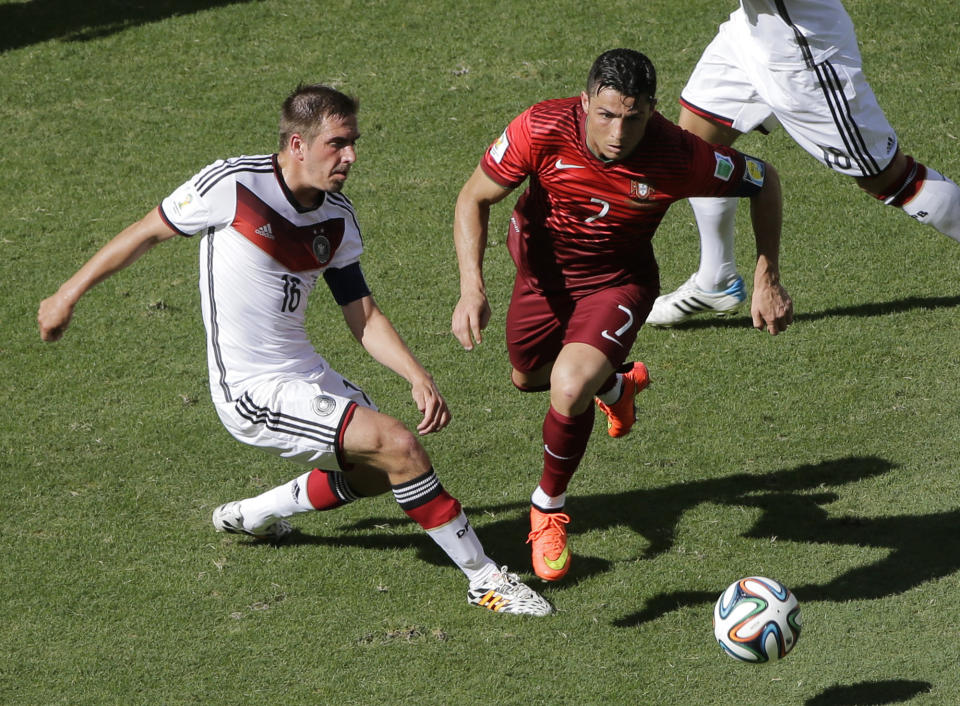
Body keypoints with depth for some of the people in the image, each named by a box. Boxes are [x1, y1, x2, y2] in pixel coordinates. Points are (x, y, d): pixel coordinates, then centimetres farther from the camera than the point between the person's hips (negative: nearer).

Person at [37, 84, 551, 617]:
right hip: (252, 392, -8)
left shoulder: (337, 218, 2)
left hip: (305, 372, 8)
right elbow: (146, 233, -3)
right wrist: (68, 296, 5)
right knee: (398, 447, -18)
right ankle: (484, 579, -6)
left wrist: (417, 377, -7)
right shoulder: (233, 185, -16)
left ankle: (250, 515, 37)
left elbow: (364, 317, 9)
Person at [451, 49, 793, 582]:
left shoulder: (677, 156, -33)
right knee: (527, 379, 26)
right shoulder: (541, 130, -32)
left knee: (569, 391, -27)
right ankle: (615, 384, 60)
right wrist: (472, 288, -30)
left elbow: (763, 181, -13)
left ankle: (549, 507, 2)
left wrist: (767, 280, -12)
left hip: (618, 282, -3)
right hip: (542, 272, 3)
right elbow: (474, 198, -17)